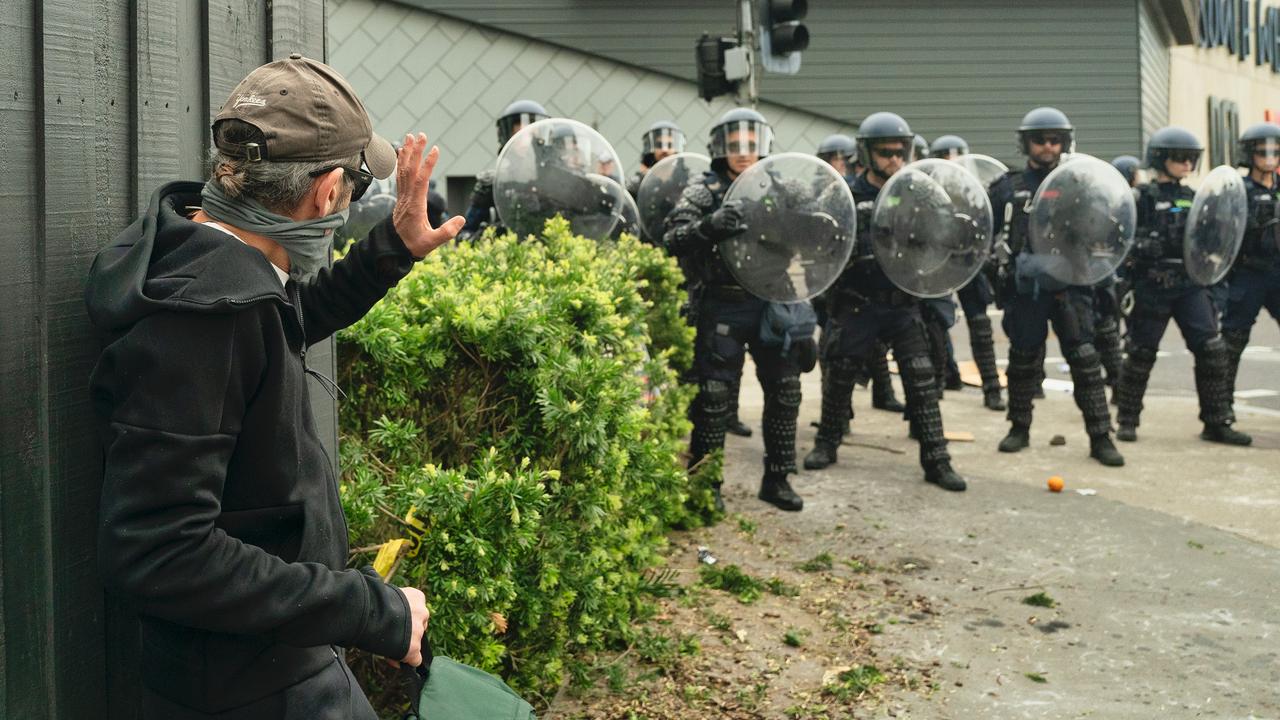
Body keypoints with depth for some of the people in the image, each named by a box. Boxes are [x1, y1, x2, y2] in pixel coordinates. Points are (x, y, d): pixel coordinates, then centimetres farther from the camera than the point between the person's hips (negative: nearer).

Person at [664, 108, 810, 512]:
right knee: (713, 394, -3)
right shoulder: (705, 193, -2)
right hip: (722, 307, -4)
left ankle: (777, 479, 17)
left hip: (771, 305, 4)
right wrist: (710, 225, -31)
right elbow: (673, 239, -14)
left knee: (785, 390, 5)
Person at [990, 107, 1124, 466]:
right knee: (1023, 359, 10)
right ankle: (1019, 428, 25)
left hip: (1069, 285, -1)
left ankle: (1100, 437, -1)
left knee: (1085, 358, -6)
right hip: (1024, 286, 1)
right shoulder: (1008, 188, 7)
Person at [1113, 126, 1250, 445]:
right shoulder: (1142, 198, -3)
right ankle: (1127, 421, 16)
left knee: (1212, 350, -4)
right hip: (1152, 285, -5)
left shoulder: (1194, 199, 14)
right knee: (1141, 353, 3)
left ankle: (1217, 422, 3)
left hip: (1191, 285, 5)